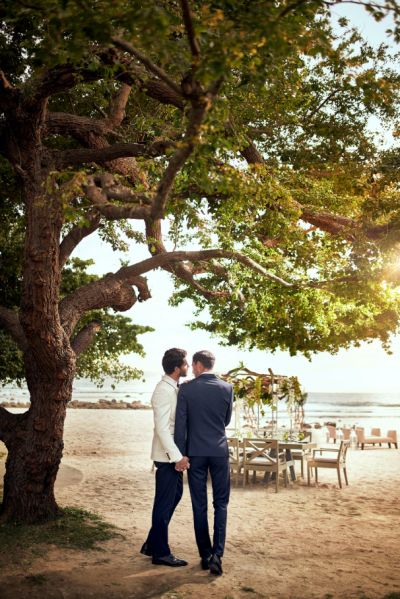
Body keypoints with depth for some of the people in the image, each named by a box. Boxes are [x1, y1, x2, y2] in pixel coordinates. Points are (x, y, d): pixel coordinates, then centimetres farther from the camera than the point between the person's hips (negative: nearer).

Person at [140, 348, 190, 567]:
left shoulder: (173, 388, 9)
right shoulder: (164, 391, -20)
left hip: (175, 454, 10)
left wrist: (180, 454, 12)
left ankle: (152, 544, 31)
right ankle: (160, 552, 18)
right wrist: (177, 456, -23)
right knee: (165, 503, 3)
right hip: (167, 456, -10)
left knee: (174, 496, 19)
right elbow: (161, 428, -24)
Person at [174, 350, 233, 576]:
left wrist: (180, 455, 0)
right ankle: (217, 554, -2)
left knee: (200, 506, 9)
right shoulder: (227, 388, -2)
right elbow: (226, 421, 8)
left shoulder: (186, 389, -6)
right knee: (221, 504, 9)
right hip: (220, 451, 1)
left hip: (195, 452, 0)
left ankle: (205, 555, 16)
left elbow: (180, 424, -7)